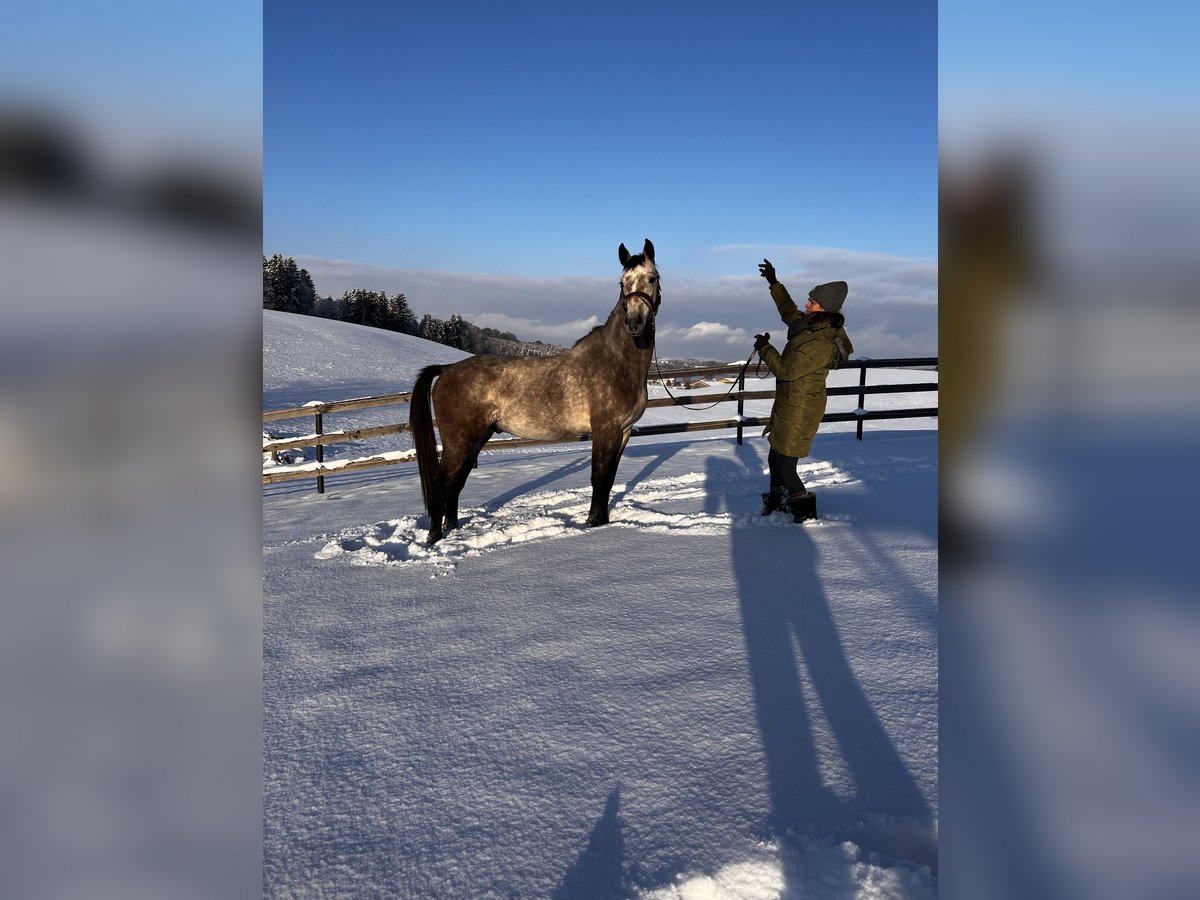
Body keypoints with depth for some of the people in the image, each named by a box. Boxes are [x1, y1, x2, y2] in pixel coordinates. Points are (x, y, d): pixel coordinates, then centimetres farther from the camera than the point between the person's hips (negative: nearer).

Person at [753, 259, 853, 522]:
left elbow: (786, 370, -24)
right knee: (774, 458, 20)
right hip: (788, 404, 10)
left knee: (784, 465, 0)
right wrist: (774, 283, 23)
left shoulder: (821, 343, -27)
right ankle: (776, 500, 38)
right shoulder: (815, 325, 2)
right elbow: (790, 312, 23)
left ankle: (804, 508, 19)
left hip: (800, 410, -10)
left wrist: (764, 348, -11)